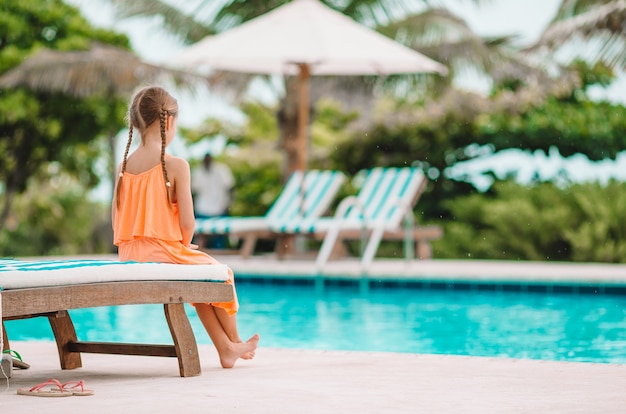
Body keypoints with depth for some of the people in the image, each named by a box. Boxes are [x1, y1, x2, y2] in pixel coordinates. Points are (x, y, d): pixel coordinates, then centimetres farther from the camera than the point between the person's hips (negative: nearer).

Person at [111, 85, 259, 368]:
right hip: (165, 251, -6)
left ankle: (226, 348, 36)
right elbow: (187, 222, -14)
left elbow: (116, 219, 7)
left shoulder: (124, 166, 5)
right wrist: (184, 245, 7)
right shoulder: (176, 165, -13)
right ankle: (235, 342, 35)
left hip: (129, 255, 6)